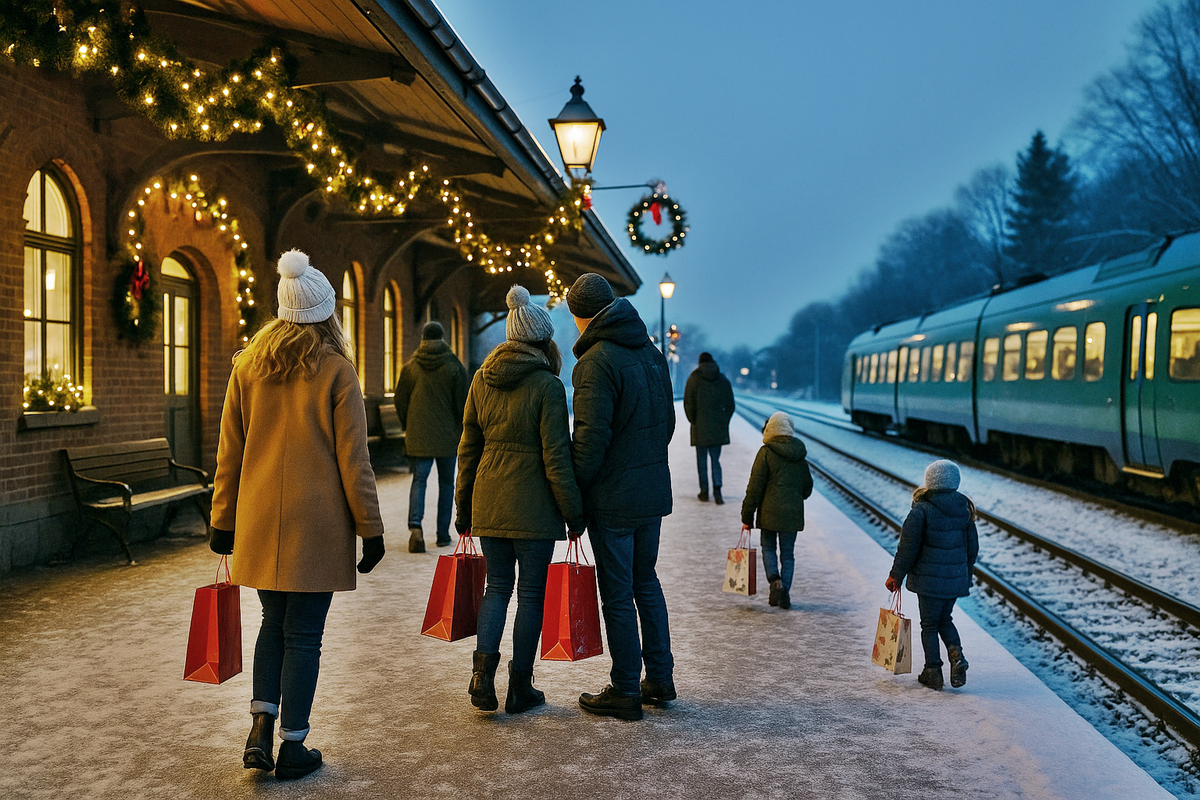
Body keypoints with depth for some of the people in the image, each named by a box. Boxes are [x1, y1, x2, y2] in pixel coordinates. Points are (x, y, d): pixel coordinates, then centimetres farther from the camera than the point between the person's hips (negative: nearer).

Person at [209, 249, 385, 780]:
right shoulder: (336, 370, -6)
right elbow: (353, 460, -7)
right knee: (303, 634, 5)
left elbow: (229, 453, 8)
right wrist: (370, 529, -1)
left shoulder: (248, 366, 5)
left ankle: (261, 727, 10)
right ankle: (293, 748, 12)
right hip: (318, 523, -4)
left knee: (274, 622, 19)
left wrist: (223, 521, 16)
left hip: (259, 518, 4)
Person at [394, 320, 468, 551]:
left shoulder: (409, 367, 2)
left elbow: (400, 402, 6)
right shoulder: (454, 366, -3)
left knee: (419, 479, 4)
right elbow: (462, 402, -3)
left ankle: (415, 525, -18)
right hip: (447, 436, -1)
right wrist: (461, 430, 11)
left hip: (418, 436, 1)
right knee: (446, 482, 10)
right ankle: (443, 534, 12)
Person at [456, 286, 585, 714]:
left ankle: (483, 674, 3)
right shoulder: (546, 385, -12)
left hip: (489, 500, 5)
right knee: (531, 593, 7)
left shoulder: (482, 380, 5)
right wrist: (574, 511, -5)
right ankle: (520, 687, 14)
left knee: (497, 586, 16)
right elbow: (556, 456, -13)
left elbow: (468, 447, 9)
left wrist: (463, 506, 15)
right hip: (534, 505, -5)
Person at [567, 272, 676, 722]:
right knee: (645, 582, 18)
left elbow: (592, 437, -21)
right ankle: (660, 679, 26)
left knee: (617, 594, 1)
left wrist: (571, 494, -12)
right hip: (654, 490, 8)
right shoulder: (651, 352, 9)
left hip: (613, 498, -8)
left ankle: (626, 692, 10)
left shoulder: (598, 361, -17)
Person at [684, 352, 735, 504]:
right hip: (718, 428, 2)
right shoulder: (723, 380, 6)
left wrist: (693, 421, 4)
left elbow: (689, 403, -5)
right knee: (716, 459, 6)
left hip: (700, 427, -2)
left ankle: (704, 491, 8)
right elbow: (730, 405, 7)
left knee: (702, 460, 6)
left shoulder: (694, 379, -2)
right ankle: (717, 489, -10)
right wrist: (724, 421, 12)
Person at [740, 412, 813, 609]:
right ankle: (784, 593, 4)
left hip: (770, 511, -4)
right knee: (788, 554, 11)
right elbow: (808, 485, 16)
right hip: (793, 512, 4)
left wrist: (747, 517, -4)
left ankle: (775, 580, -9)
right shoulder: (799, 454, 7)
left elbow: (755, 487, -9)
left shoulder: (766, 452, -9)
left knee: (768, 548, 13)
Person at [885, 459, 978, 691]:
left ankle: (933, 671, 10)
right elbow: (972, 546, 10)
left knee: (929, 625, 8)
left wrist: (896, 576, -1)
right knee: (944, 619, 21)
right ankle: (956, 654, -2)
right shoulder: (965, 509, 3)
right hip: (956, 577, 5)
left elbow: (908, 547, -11)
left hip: (929, 578, -5)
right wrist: (966, 574, 23)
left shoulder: (922, 511, -14)